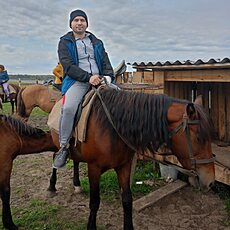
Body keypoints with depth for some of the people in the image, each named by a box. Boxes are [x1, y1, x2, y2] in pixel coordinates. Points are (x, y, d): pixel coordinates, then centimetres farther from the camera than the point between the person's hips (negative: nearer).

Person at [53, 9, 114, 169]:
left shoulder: (97, 42, 24)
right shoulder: (65, 42, 12)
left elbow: (106, 63, 17)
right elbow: (68, 66, -3)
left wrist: (108, 77, -6)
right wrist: (88, 77, -17)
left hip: (100, 79, 4)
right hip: (77, 81, -4)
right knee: (68, 108, -32)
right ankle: (63, 148, -19)